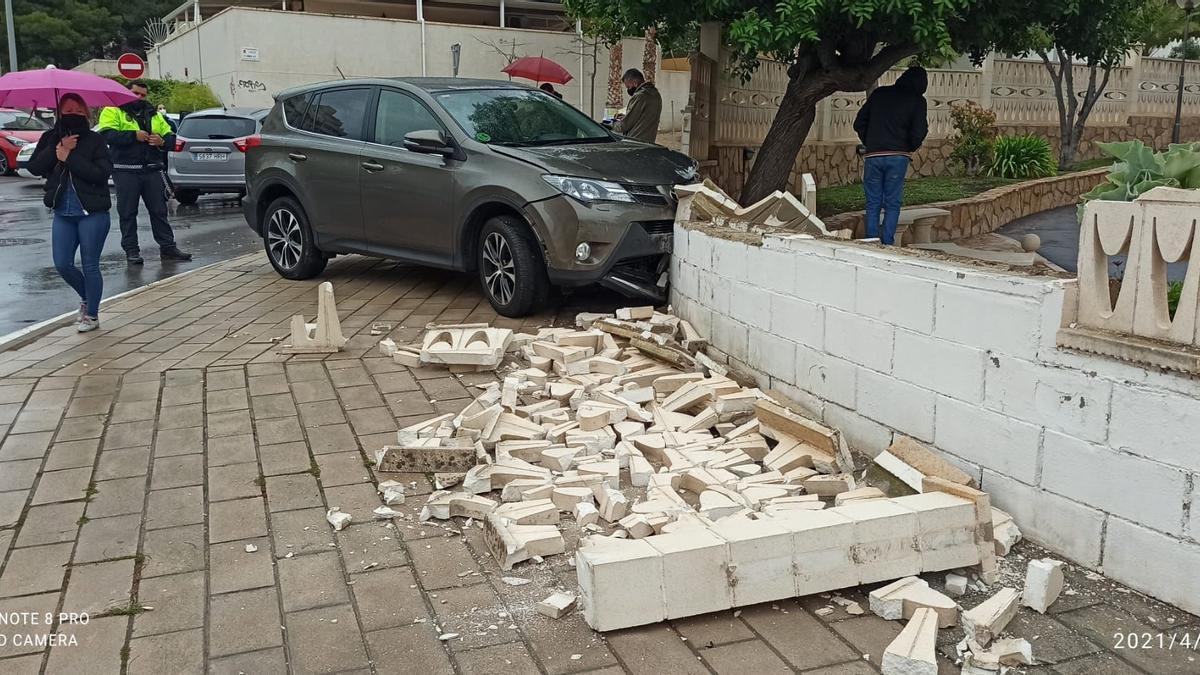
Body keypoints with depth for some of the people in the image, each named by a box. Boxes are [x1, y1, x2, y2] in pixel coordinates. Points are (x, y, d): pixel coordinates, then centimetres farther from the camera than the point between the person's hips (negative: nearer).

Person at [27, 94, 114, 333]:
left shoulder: (94, 140, -4)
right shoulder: (51, 138, 6)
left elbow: (103, 172, -17)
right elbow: (34, 167, -5)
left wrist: (69, 157, -18)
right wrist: (59, 148, -15)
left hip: (92, 213, -4)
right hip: (63, 214, 4)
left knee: (90, 266, 2)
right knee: (63, 264, 4)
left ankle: (92, 315, 16)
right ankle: (86, 297, 32)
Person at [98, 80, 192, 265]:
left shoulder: (153, 114, 17)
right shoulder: (113, 111, 1)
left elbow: (170, 136, 14)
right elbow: (107, 134, -14)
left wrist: (162, 141, -8)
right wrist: (133, 136, -22)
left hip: (152, 170, 4)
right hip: (126, 171, -4)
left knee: (159, 210, 6)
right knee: (127, 213, 2)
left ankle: (168, 247, 11)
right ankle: (131, 251, 9)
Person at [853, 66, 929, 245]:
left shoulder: (878, 93, 11)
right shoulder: (917, 100, 2)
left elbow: (859, 124, 10)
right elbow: (918, 133, -7)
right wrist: (910, 149, 12)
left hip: (873, 156, 2)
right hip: (898, 157, -2)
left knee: (873, 203, 8)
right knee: (892, 204, 5)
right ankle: (887, 244, 1)